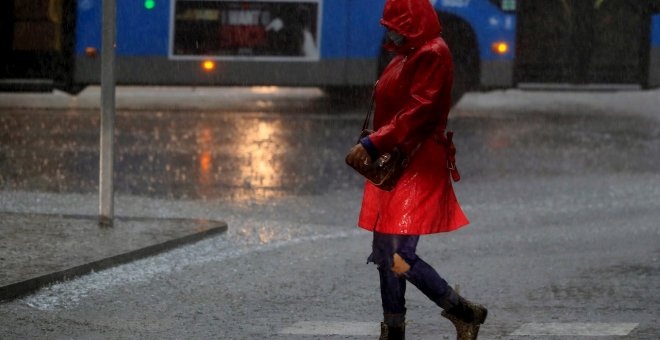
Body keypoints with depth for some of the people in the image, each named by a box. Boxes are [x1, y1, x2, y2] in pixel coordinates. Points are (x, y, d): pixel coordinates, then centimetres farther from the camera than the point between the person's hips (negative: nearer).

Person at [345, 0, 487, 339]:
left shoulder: (432, 56, -13)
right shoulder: (404, 57, 17)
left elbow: (417, 113, -21)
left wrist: (372, 144, -23)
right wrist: (371, 148, 8)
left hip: (420, 165, -10)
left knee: (398, 255, -15)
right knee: (385, 253, 9)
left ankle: (464, 312, -2)